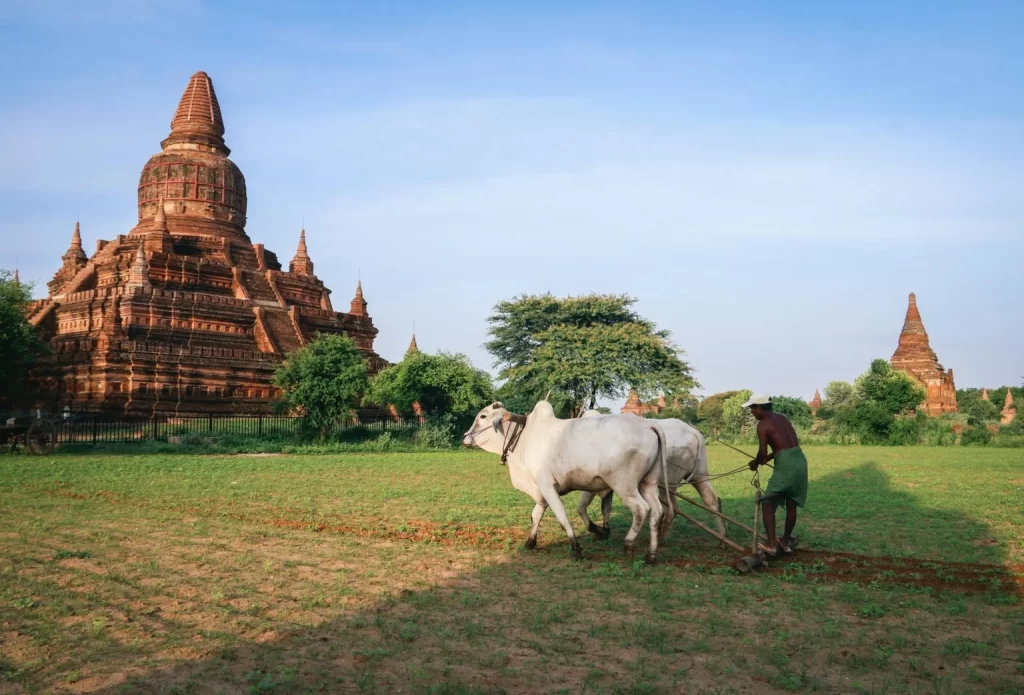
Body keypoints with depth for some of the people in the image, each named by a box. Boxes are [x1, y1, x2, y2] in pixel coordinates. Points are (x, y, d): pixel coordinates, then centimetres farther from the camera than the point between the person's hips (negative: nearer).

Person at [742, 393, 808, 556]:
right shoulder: (782, 417, 18)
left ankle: (771, 544, -11)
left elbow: (762, 452, -11)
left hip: (785, 464, -8)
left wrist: (756, 463, 9)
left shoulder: (763, 424, -5)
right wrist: (768, 458, 28)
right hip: (800, 460, 8)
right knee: (791, 504, 17)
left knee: (767, 503, -1)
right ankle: (786, 541, 28)